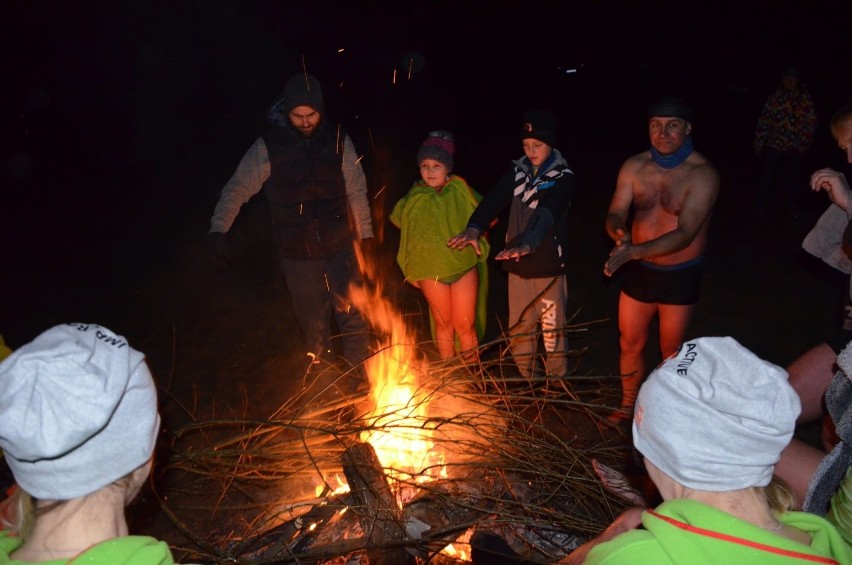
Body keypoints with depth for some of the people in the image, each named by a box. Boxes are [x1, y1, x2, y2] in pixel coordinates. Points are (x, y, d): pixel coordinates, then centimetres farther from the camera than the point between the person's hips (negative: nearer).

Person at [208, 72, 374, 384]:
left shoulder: (337, 139, -3)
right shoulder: (268, 146, -9)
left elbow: (356, 190, 3)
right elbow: (237, 189, -8)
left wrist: (365, 234, 3)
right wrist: (218, 229, -21)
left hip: (340, 247, 1)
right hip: (297, 253, 0)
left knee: (353, 316, 4)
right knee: (313, 323, 12)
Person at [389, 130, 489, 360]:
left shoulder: (461, 191, -6)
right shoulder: (414, 199, -2)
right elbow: (398, 221, 17)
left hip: (464, 266, -1)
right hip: (431, 271, 1)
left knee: (465, 325, 1)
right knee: (443, 323, 11)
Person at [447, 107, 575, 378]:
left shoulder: (563, 177, -11)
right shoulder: (517, 171, 2)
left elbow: (547, 213, -29)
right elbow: (493, 200, -14)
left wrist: (527, 243, -47)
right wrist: (474, 228, -34)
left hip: (549, 266, -4)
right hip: (518, 266, 4)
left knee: (553, 330, 9)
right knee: (520, 328, 15)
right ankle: (525, 381, 33)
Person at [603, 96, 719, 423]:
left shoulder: (702, 174, -20)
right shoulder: (634, 167, -7)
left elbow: (684, 234, -28)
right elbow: (615, 215, -7)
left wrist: (633, 251, -41)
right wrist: (620, 234, -32)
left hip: (681, 276, -3)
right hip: (638, 271, 4)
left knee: (671, 350, 15)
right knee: (630, 344, 17)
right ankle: (628, 404, 41)